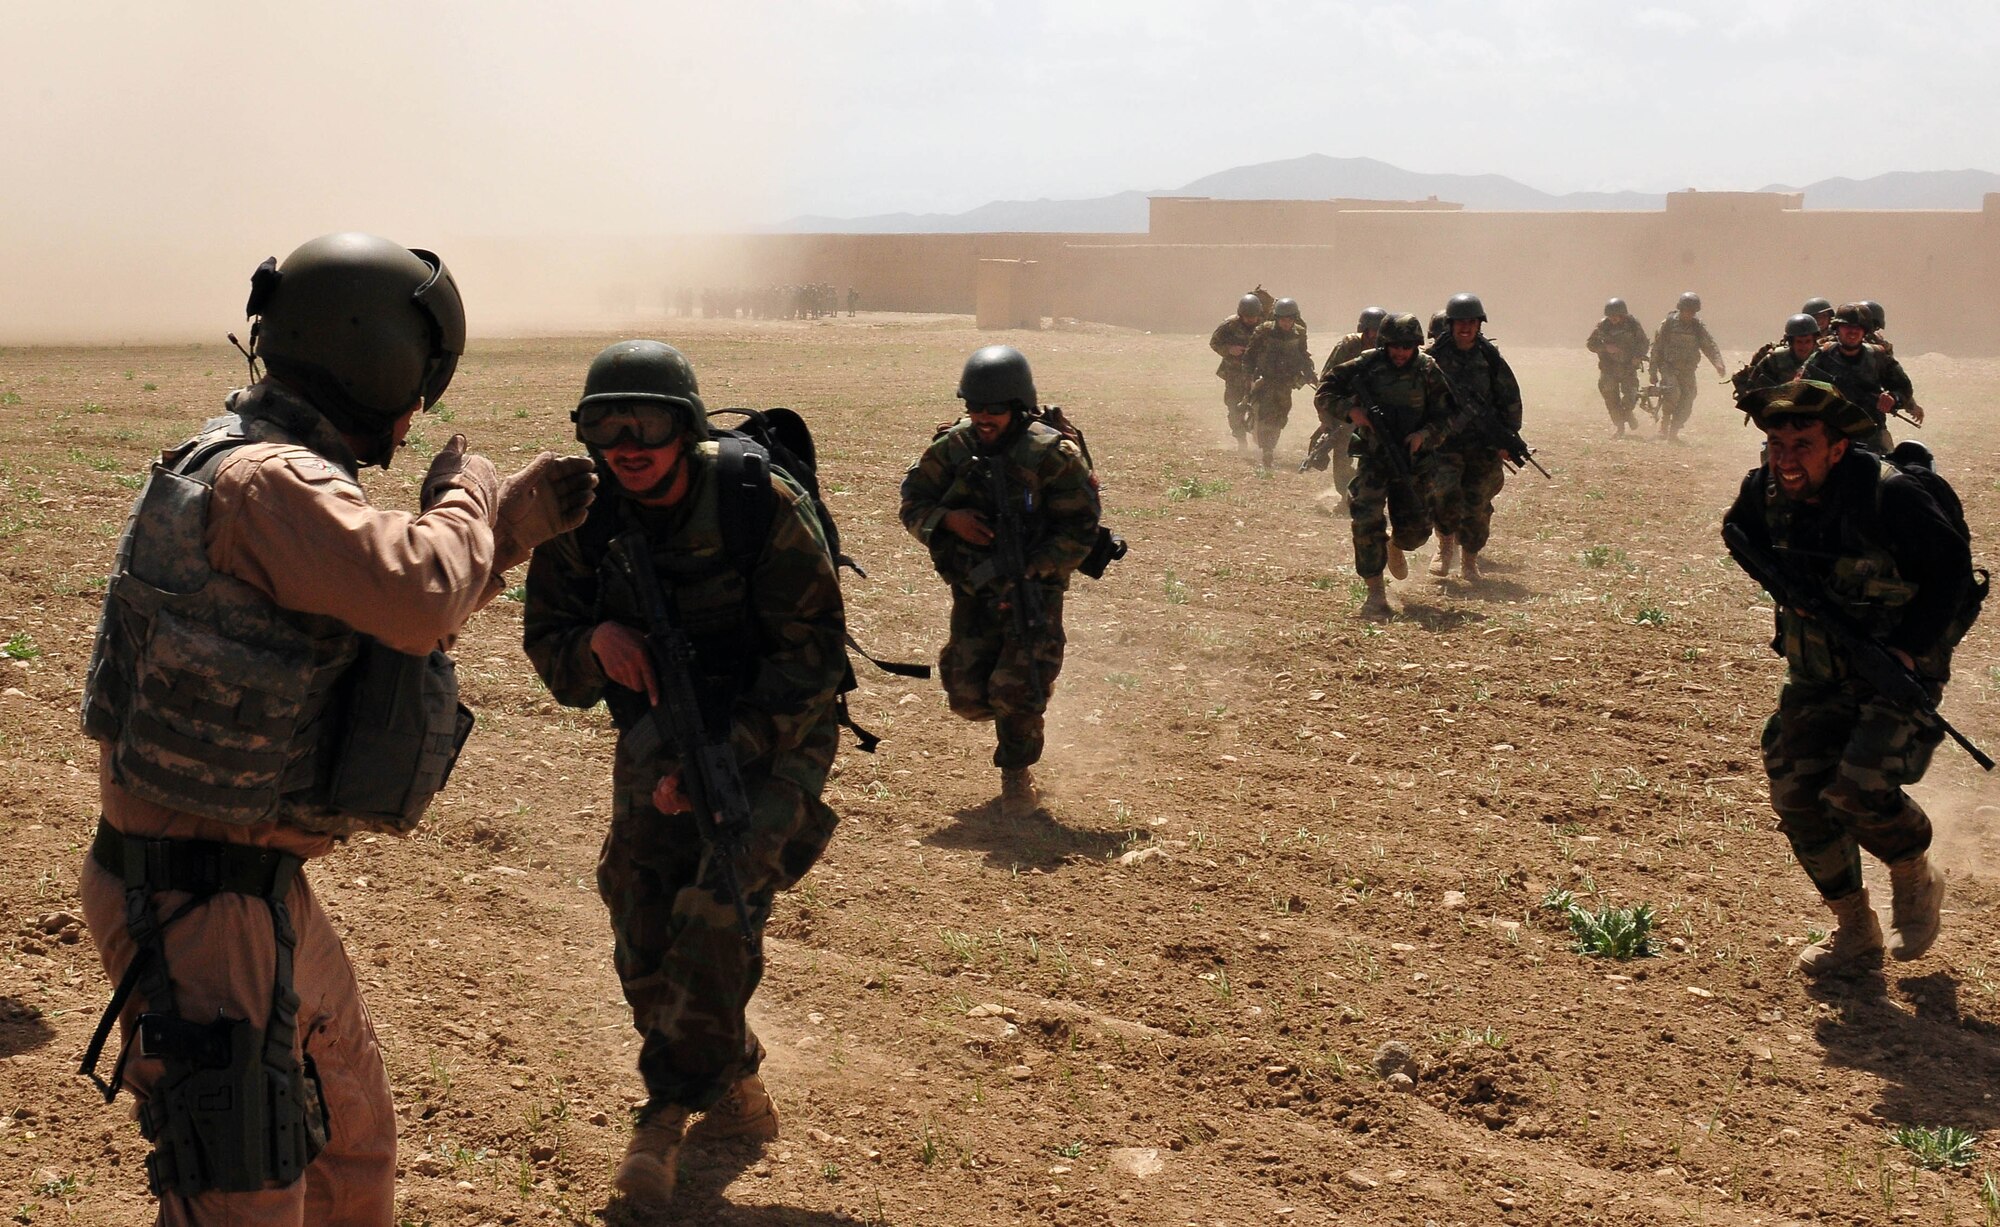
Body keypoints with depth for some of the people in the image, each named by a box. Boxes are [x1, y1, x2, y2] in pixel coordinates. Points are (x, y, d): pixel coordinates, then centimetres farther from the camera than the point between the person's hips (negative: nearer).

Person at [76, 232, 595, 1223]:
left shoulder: (272, 473, 12)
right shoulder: (266, 478, -21)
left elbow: (395, 618, 23)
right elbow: (416, 598, -36)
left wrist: (517, 522, 19)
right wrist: (468, 494, -16)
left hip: (264, 890, 10)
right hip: (198, 905, -10)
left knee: (353, 1144, 23)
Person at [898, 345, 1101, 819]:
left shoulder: (1053, 455, -14)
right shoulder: (951, 448, -3)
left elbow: (1080, 532, -12)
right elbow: (912, 504, 3)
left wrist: (1026, 574, -22)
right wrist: (948, 518, -18)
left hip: (1033, 589, -3)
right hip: (974, 591, 3)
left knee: (1016, 691, -14)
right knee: (968, 695, 0)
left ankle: (1017, 774, 13)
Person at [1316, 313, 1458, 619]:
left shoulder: (1428, 372, -3)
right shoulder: (1367, 366, -6)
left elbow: (1445, 416, 2)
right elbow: (1323, 395, -4)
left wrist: (1424, 434, -17)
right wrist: (1350, 409, -21)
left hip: (1412, 460, 2)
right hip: (1373, 458, -1)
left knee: (1416, 530, 4)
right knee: (1367, 520, -19)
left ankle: (1395, 546, 43)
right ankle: (1375, 593, -11)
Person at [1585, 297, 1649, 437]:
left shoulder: (1632, 324, -7)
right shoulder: (1602, 326, -8)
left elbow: (1643, 342, 5)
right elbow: (1590, 343, -2)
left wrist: (1638, 356, -12)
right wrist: (1605, 347, -19)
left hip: (1628, 366, 0)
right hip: (1609, 367, 0)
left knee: (1631, 394, -10)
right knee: (1611, 398, -3)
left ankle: (1627, 413, 25)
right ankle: (1620, 427, 11)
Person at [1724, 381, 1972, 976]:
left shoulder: (1892, 496, -24)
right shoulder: (1766, 491, -8)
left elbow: (1952, 570, -12)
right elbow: (1744, 541, 16)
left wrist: (1909, 647, -17)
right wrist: (1797, 588, 3)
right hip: (1817, 678, 6)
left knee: (1857, 787, -23)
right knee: (1794, 791, -4)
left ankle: (1917, 881, 11)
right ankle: (1855, 932, 15)